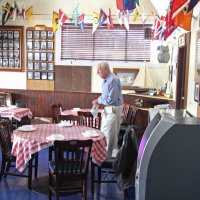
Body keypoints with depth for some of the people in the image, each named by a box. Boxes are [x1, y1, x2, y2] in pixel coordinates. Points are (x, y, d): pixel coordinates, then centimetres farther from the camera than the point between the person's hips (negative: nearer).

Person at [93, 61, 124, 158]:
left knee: (110, 134, -2)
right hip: (108, 109, 10)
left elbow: (111, 100, -25)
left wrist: (99, 101, -12)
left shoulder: (113, 80, -22)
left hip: (114, 109, -10)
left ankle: (109, 156, 9)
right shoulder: (106, 80, 8)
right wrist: (98, 100, 0)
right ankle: (104, 153, 27)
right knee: (104, 131, 16)